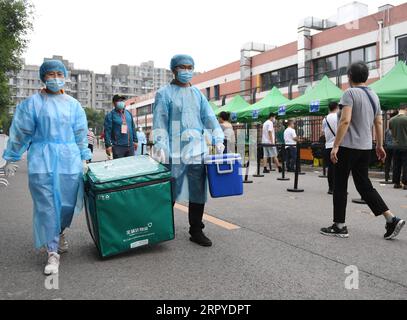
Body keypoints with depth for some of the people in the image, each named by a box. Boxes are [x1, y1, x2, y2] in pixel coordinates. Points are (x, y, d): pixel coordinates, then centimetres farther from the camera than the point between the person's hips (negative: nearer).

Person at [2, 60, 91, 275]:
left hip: (70, 160, 2)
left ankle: (59, 232, 37)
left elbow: (81, 134, 13)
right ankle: (53, 253, 6)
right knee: (46, 206, -4)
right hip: (42, 160, -2)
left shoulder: (73, 105, 10)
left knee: (68, 203, 5)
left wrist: (84, 158, 11)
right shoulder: (32, 103, 3)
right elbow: (20, 132, 5)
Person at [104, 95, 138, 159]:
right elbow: (107, 131, -9)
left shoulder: (128, 113, 14)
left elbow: (133, 128, 18)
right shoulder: (110, 115, -4)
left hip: (130, 146, 6)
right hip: (118, 147, -5)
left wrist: (135, 140, 14)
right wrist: (108, 145, -15)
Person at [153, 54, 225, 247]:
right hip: (174, 152, -4)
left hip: (197, 151, 4)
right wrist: (160, 147, -15)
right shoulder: (164, 93, 3)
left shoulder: (197, 93, 16)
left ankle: (196, 231, 17)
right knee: (170, 193, 3)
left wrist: (218, 139, 2)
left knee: (198, 192, 6)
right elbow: (159, 122, -5)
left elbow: (209, 117, 13)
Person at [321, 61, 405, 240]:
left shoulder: (350, 93, -10)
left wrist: (335, 146, -19)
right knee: (364, 185, 14)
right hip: (366, 147, 7)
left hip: (348, 146, -7)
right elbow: (378, 123, 16)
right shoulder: (374, 96, 13)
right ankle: (392, 219, 6)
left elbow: (345, 121, -20)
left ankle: (339, 227, 7)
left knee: (340, 186, 2)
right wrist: (380, 146, 22)